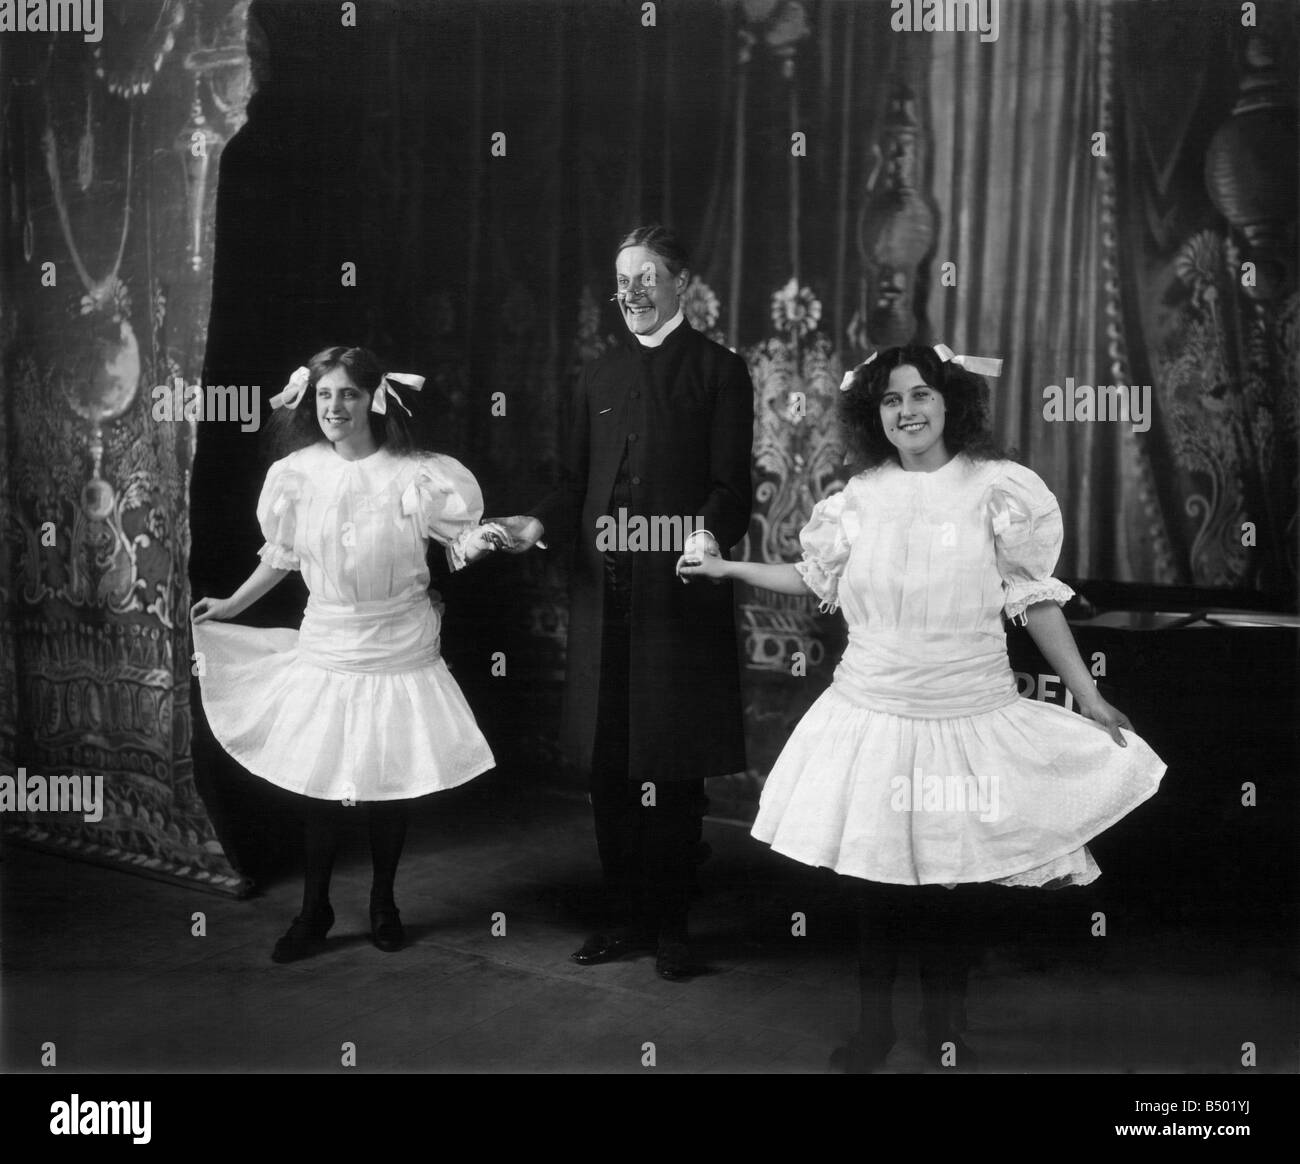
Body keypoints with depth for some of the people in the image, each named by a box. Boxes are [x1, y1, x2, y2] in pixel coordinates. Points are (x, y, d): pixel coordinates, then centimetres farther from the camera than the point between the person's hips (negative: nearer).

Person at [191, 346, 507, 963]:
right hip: (325, 649, 2)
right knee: (318, 782, 4)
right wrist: (232, 605, 20)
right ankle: (314, 911, 22)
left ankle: (383, 903, 27)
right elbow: (282, 555, 14)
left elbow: (458, 545, -3)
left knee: (389, 782, 6)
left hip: (398, 651, -2)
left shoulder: (415, 475, -11)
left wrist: (477, 542, -26)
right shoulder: (298, 473, -2)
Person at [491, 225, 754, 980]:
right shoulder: (600, 377, 17)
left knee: (677, 772, 3)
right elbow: (579, 483, 16)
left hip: (680, 596, -5)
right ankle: (627, 917, 23)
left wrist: (710, 535, -25)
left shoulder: (718, 371, 2)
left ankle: (671, 925, 16)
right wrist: (539, 526, -3)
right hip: (603, 598, 5)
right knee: (608, 768, 9)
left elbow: (731, 485, -5)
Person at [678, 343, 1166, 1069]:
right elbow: (818, 580, 17)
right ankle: (876, 1021, 27)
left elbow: (1034, 598, -1)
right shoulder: (859, 499, 3)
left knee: (965, 876, 5)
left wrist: (1089, 697, -1)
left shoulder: (997, 488, -4)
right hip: (873, 715, 2)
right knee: (877, 871, 8)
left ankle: (947, 1022, 27)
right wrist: (727, 568, 15)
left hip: (973, 717, -1)